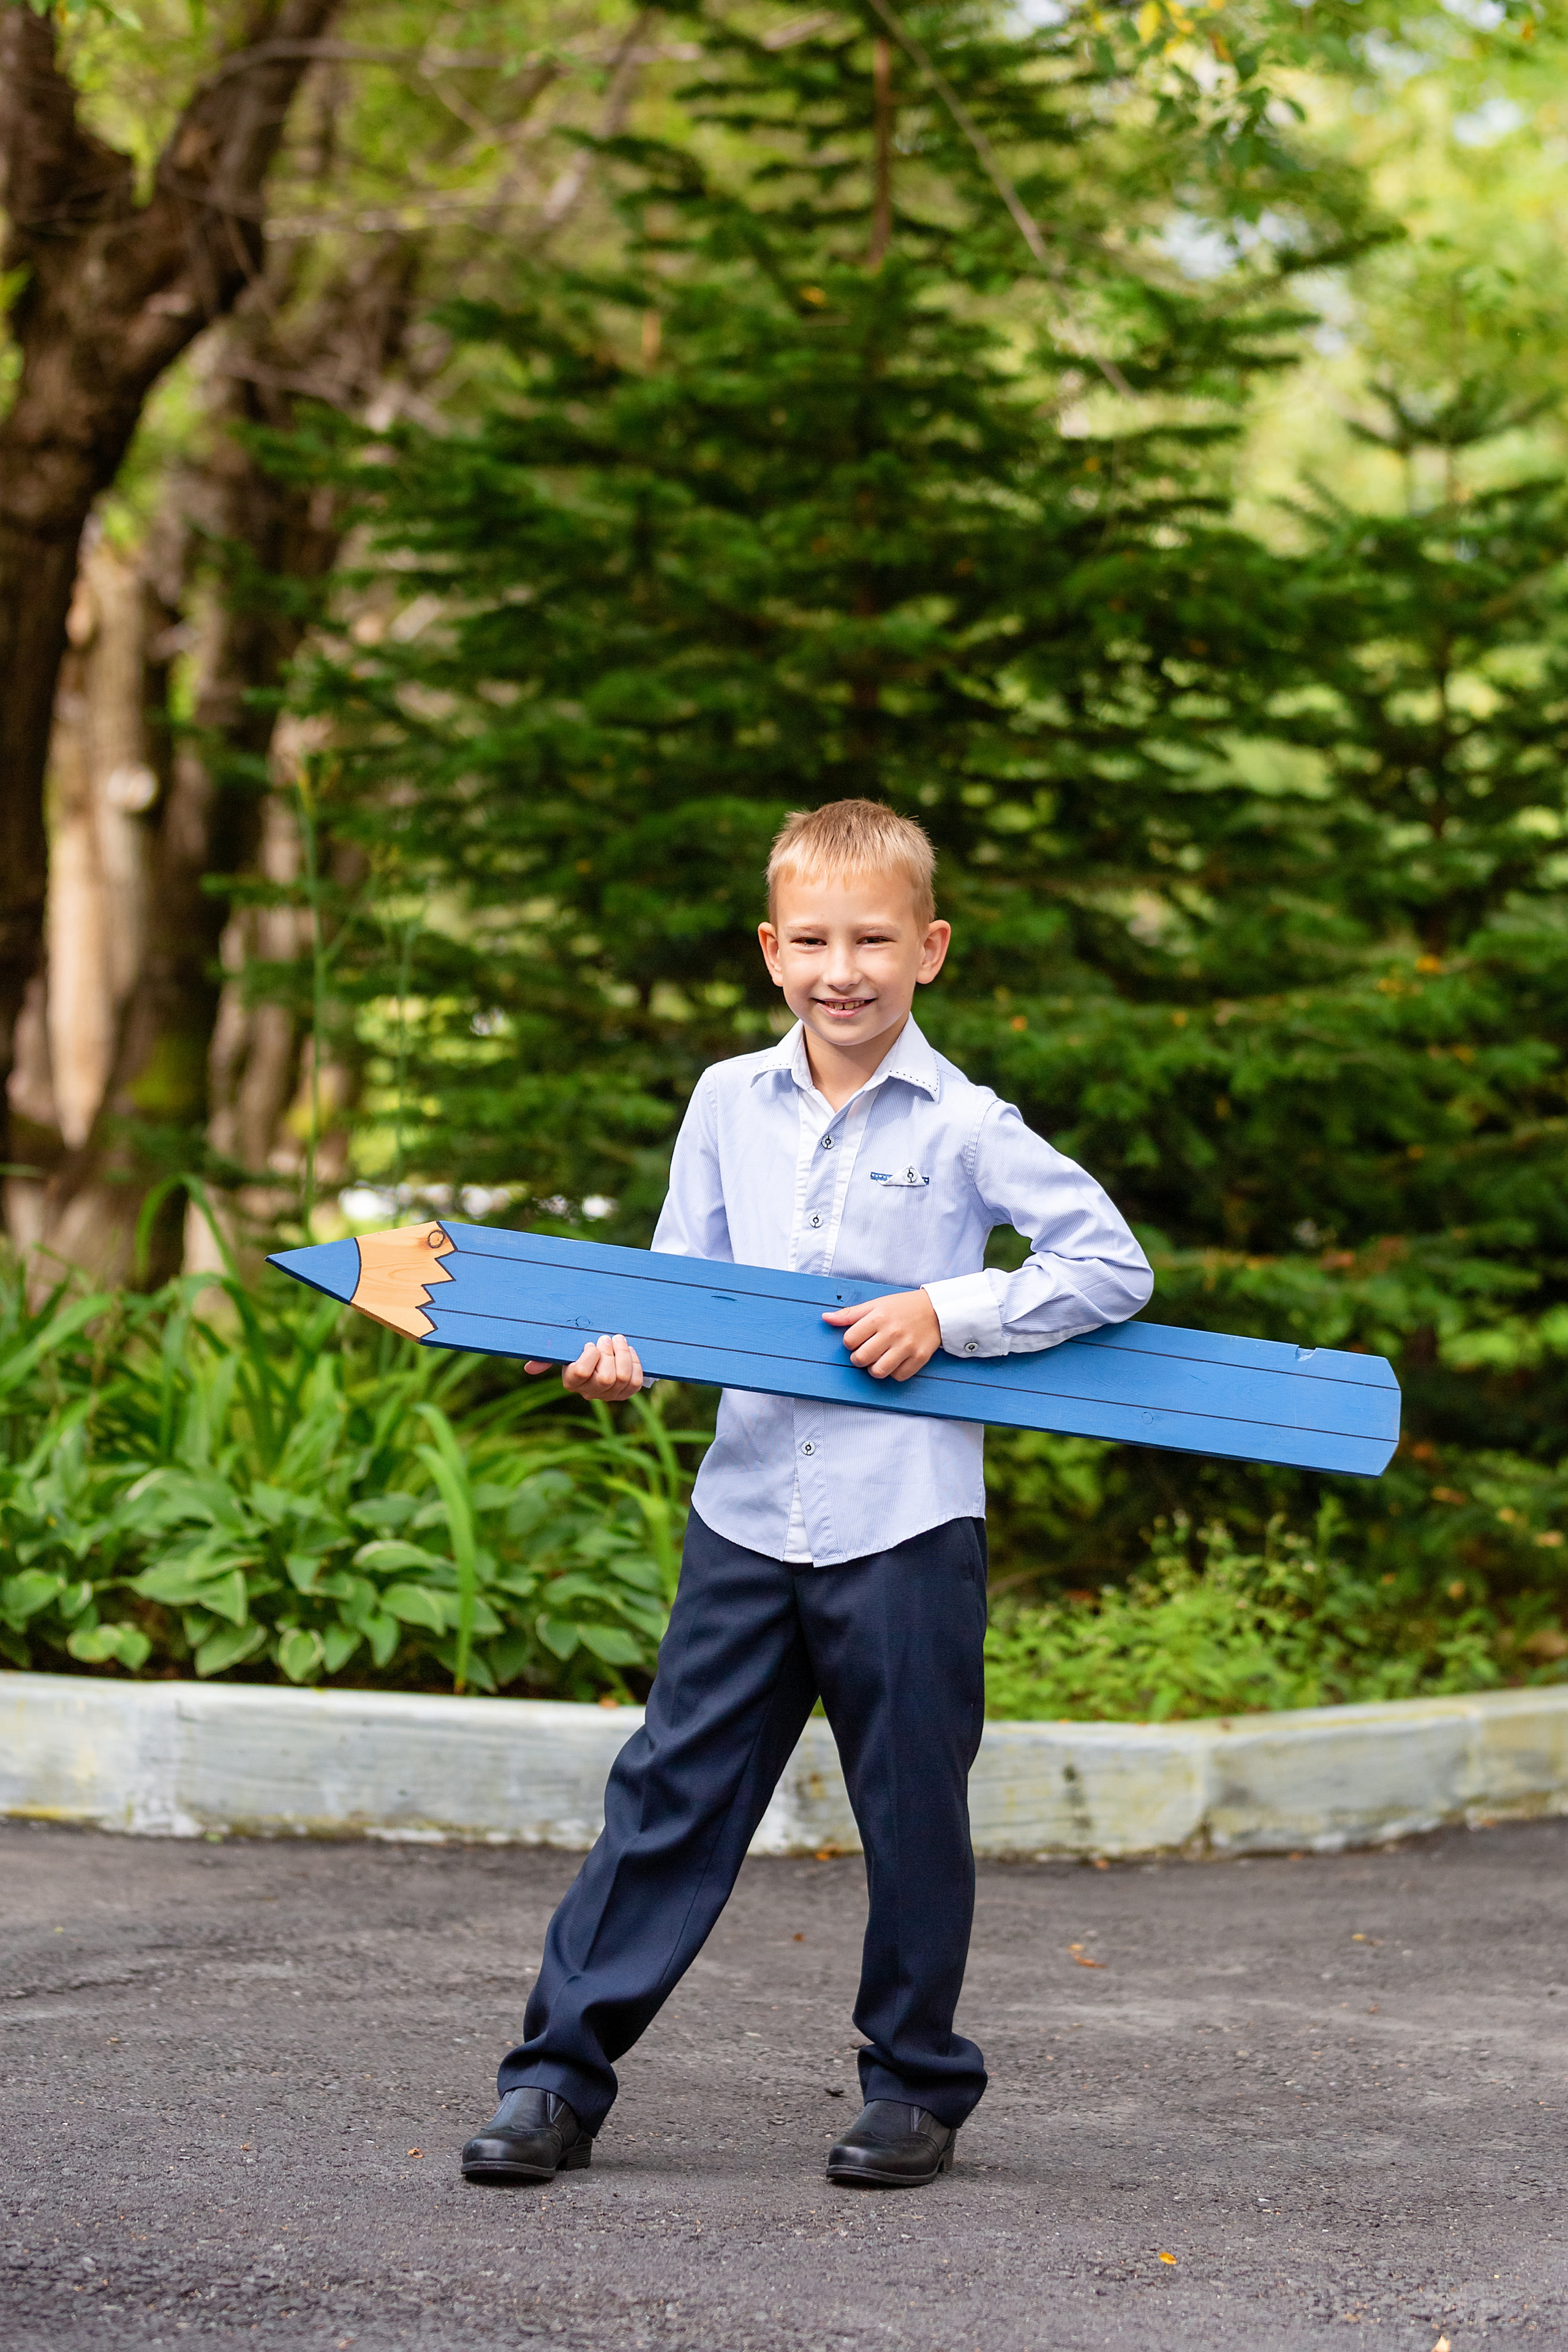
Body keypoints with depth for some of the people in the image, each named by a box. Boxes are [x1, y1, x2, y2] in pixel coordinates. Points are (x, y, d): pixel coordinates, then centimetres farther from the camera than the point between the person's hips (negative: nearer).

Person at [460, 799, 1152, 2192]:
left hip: (907, 1524, -3)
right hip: (749, 1509, 3)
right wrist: (628, 1354, -9)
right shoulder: (729, 1105, 7)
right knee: (671, 1797, 3)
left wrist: (949, 1313, -12)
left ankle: (917, 2088, 22)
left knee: (913, 1814, 7)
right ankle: (561, 2077, 8)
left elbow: (1114, 1268, -4)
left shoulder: (965, 1128, -4)